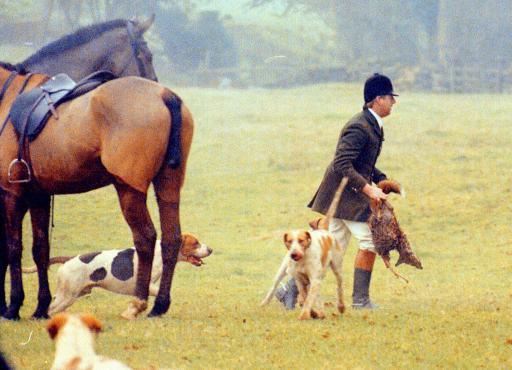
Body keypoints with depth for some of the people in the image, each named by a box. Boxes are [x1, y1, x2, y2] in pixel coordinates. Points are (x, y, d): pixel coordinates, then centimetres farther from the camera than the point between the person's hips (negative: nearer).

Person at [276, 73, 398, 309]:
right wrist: (368, 188, -27)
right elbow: (342, 165, -26)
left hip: (339, 195, 10)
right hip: (346, 194, -10)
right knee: (369, 242, -5)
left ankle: (291, 289, 8)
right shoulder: (359, 128, -20)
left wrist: (382, 180, 11)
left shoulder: (373, 125, 14)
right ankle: (360, 299, 2)